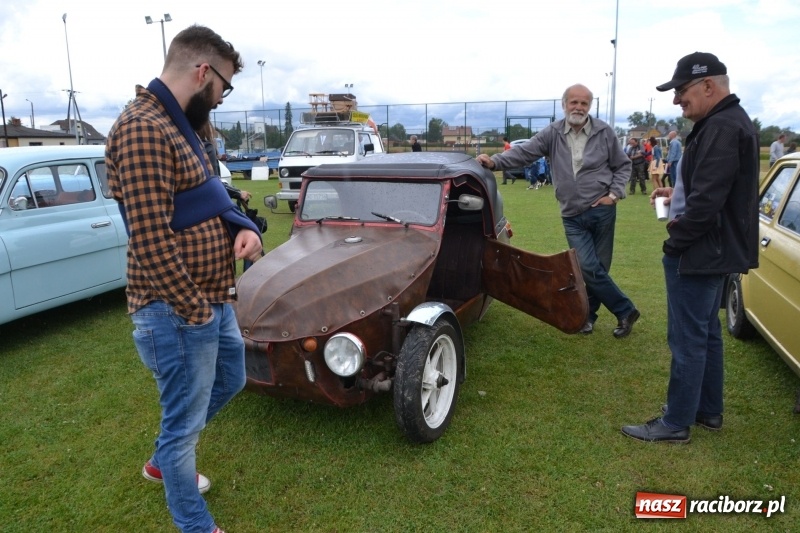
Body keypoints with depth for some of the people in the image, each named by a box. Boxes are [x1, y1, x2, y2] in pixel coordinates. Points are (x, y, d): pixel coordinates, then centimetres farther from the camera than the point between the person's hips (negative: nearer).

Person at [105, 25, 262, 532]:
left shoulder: (179, 127, 11)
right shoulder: (143, 129, -21)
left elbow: (208, 201, 17)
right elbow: (151, 241, -26)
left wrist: (243, 226, -4)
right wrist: (194, 312, -18)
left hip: (214, 300, 10)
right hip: (177, 312, -10)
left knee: (230, 381, 28)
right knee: (185, 420, 7)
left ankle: (163, 461, 49)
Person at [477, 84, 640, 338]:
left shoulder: (604, 132, -1)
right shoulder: (552, 134, -1)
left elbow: (623, 165, 8)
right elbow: (523, 152, -11)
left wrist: (614, 194, -4)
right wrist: (494, 161, -26)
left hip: (602, 211, 0)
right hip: (573, 217, 0)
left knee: (598, 268, 7)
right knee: (588, 268, -7)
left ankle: (587, 314, 26)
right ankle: (625, 310, 11)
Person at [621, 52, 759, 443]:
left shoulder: (721, 128, -21)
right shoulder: (730, 121, 13)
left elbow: (707, 201, -26)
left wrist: (676, 242, -15)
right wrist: (679, 194, 9)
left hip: (700, 253, -11)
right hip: (716, 249, 11)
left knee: (688, 339, -1)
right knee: (706, 332, 19)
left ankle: (676, 424, 11)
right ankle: (708, 410, 33)